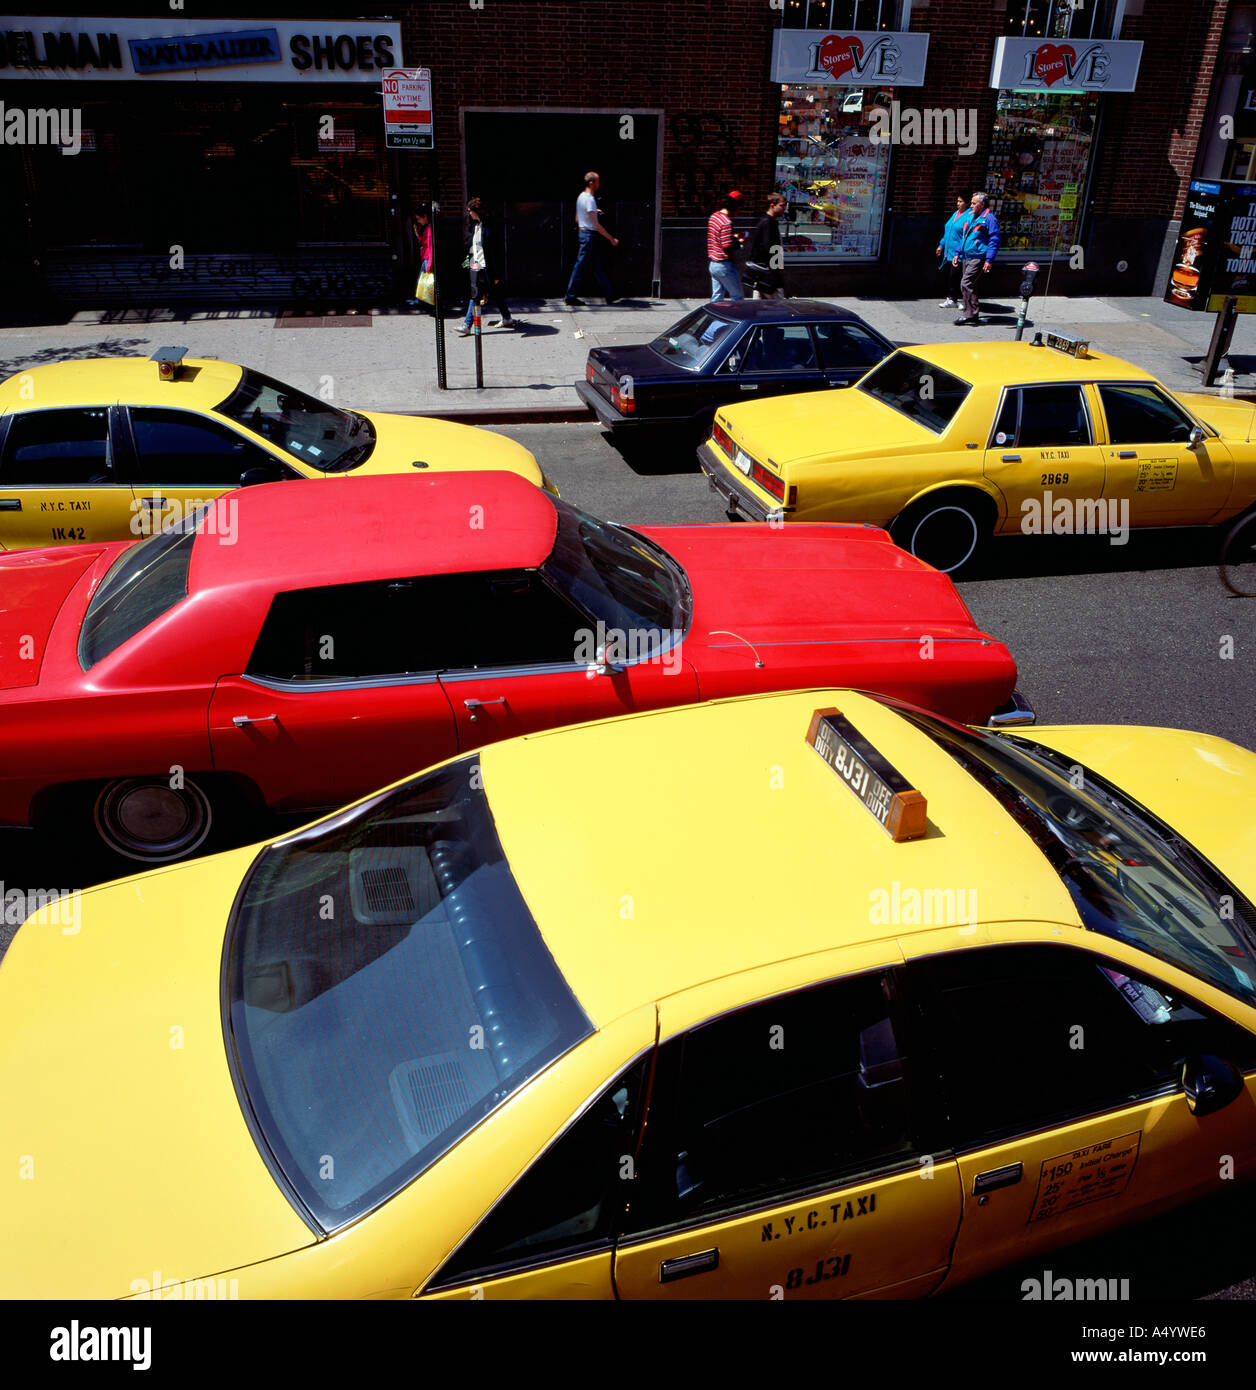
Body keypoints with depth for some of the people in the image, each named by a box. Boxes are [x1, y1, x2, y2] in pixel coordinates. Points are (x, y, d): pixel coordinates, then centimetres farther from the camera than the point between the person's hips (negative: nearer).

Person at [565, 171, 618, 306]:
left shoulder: (581, 197, 12)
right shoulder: (590, 199, -17)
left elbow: (577, 219, 20)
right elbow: (596, 225, -19)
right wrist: (611, 239, -15)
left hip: (582, 232, 10)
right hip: (589, 235, -10)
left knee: (597, 266, 11)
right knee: (580, 266, -4)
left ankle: (609, 295, 14)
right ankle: (571, 296, 0)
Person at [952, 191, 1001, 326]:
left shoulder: (989, 218, -9)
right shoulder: (969, 216, 16)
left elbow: (995, 240, -13)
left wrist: (989, 260, -21)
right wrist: (957, 254, 19)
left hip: (978, 258, -9)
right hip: (966, 257, 9)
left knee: (965, 284, -17)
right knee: (970, 285, 11)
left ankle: (969, 313, -14)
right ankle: (974, 314, 18)